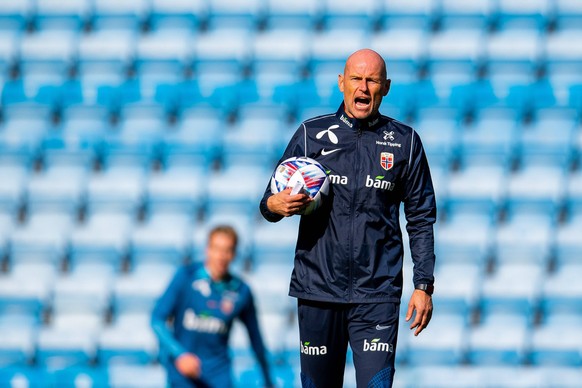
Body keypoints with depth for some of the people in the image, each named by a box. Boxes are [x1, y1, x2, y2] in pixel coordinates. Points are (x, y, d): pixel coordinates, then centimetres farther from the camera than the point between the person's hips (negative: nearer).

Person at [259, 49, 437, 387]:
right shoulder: (311, 134, 7)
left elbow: (421, 219, 10)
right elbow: (270, 203, 10)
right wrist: (276, 206, -15)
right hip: (318, 289, 1)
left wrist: (424, 285, 2)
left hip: (377, 294, -1)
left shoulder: (405, 143, 7)